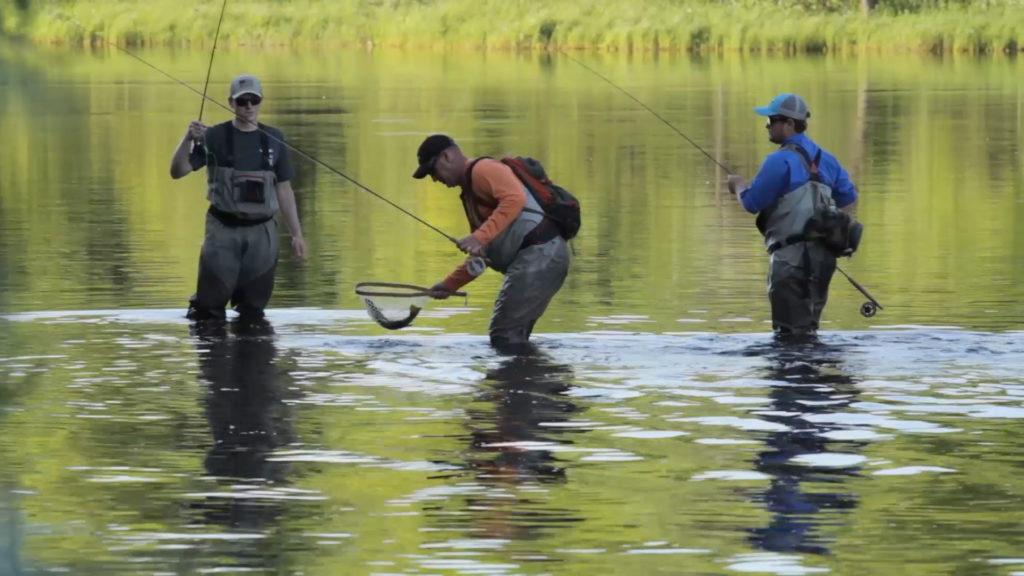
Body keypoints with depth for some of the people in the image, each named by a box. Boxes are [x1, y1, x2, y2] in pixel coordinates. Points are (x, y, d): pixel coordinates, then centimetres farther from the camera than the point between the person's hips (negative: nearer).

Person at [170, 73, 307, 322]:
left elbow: (284, 189, 12)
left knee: (254, 311, 6)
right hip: (223, 229, -2)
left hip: (262, 231, 2)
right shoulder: (215, 137, -2)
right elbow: (177, 171, -9)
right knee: (209, 308, -3)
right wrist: (188, 140, -26)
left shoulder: (273, 139, 7)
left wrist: (296, 233, 8)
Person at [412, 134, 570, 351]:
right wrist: (450, 284, 24)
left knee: (504, 336, -11)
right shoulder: (469, 193, 28)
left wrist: (479, 237, -28)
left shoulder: (482, 169, -4)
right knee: (513, 335, 12)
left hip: (539, 254, -11)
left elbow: (515, 198, -24)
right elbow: (481, 256, 31)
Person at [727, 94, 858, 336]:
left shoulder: (780, 161, -13)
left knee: (790, 333, -6)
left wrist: (738, 185, 10)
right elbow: (849, 198, 19)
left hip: (791, 258, -8)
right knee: (808, 329, 15)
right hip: (823, 257, 8)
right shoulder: (825, 159, 13)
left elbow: (752, 203, -10)